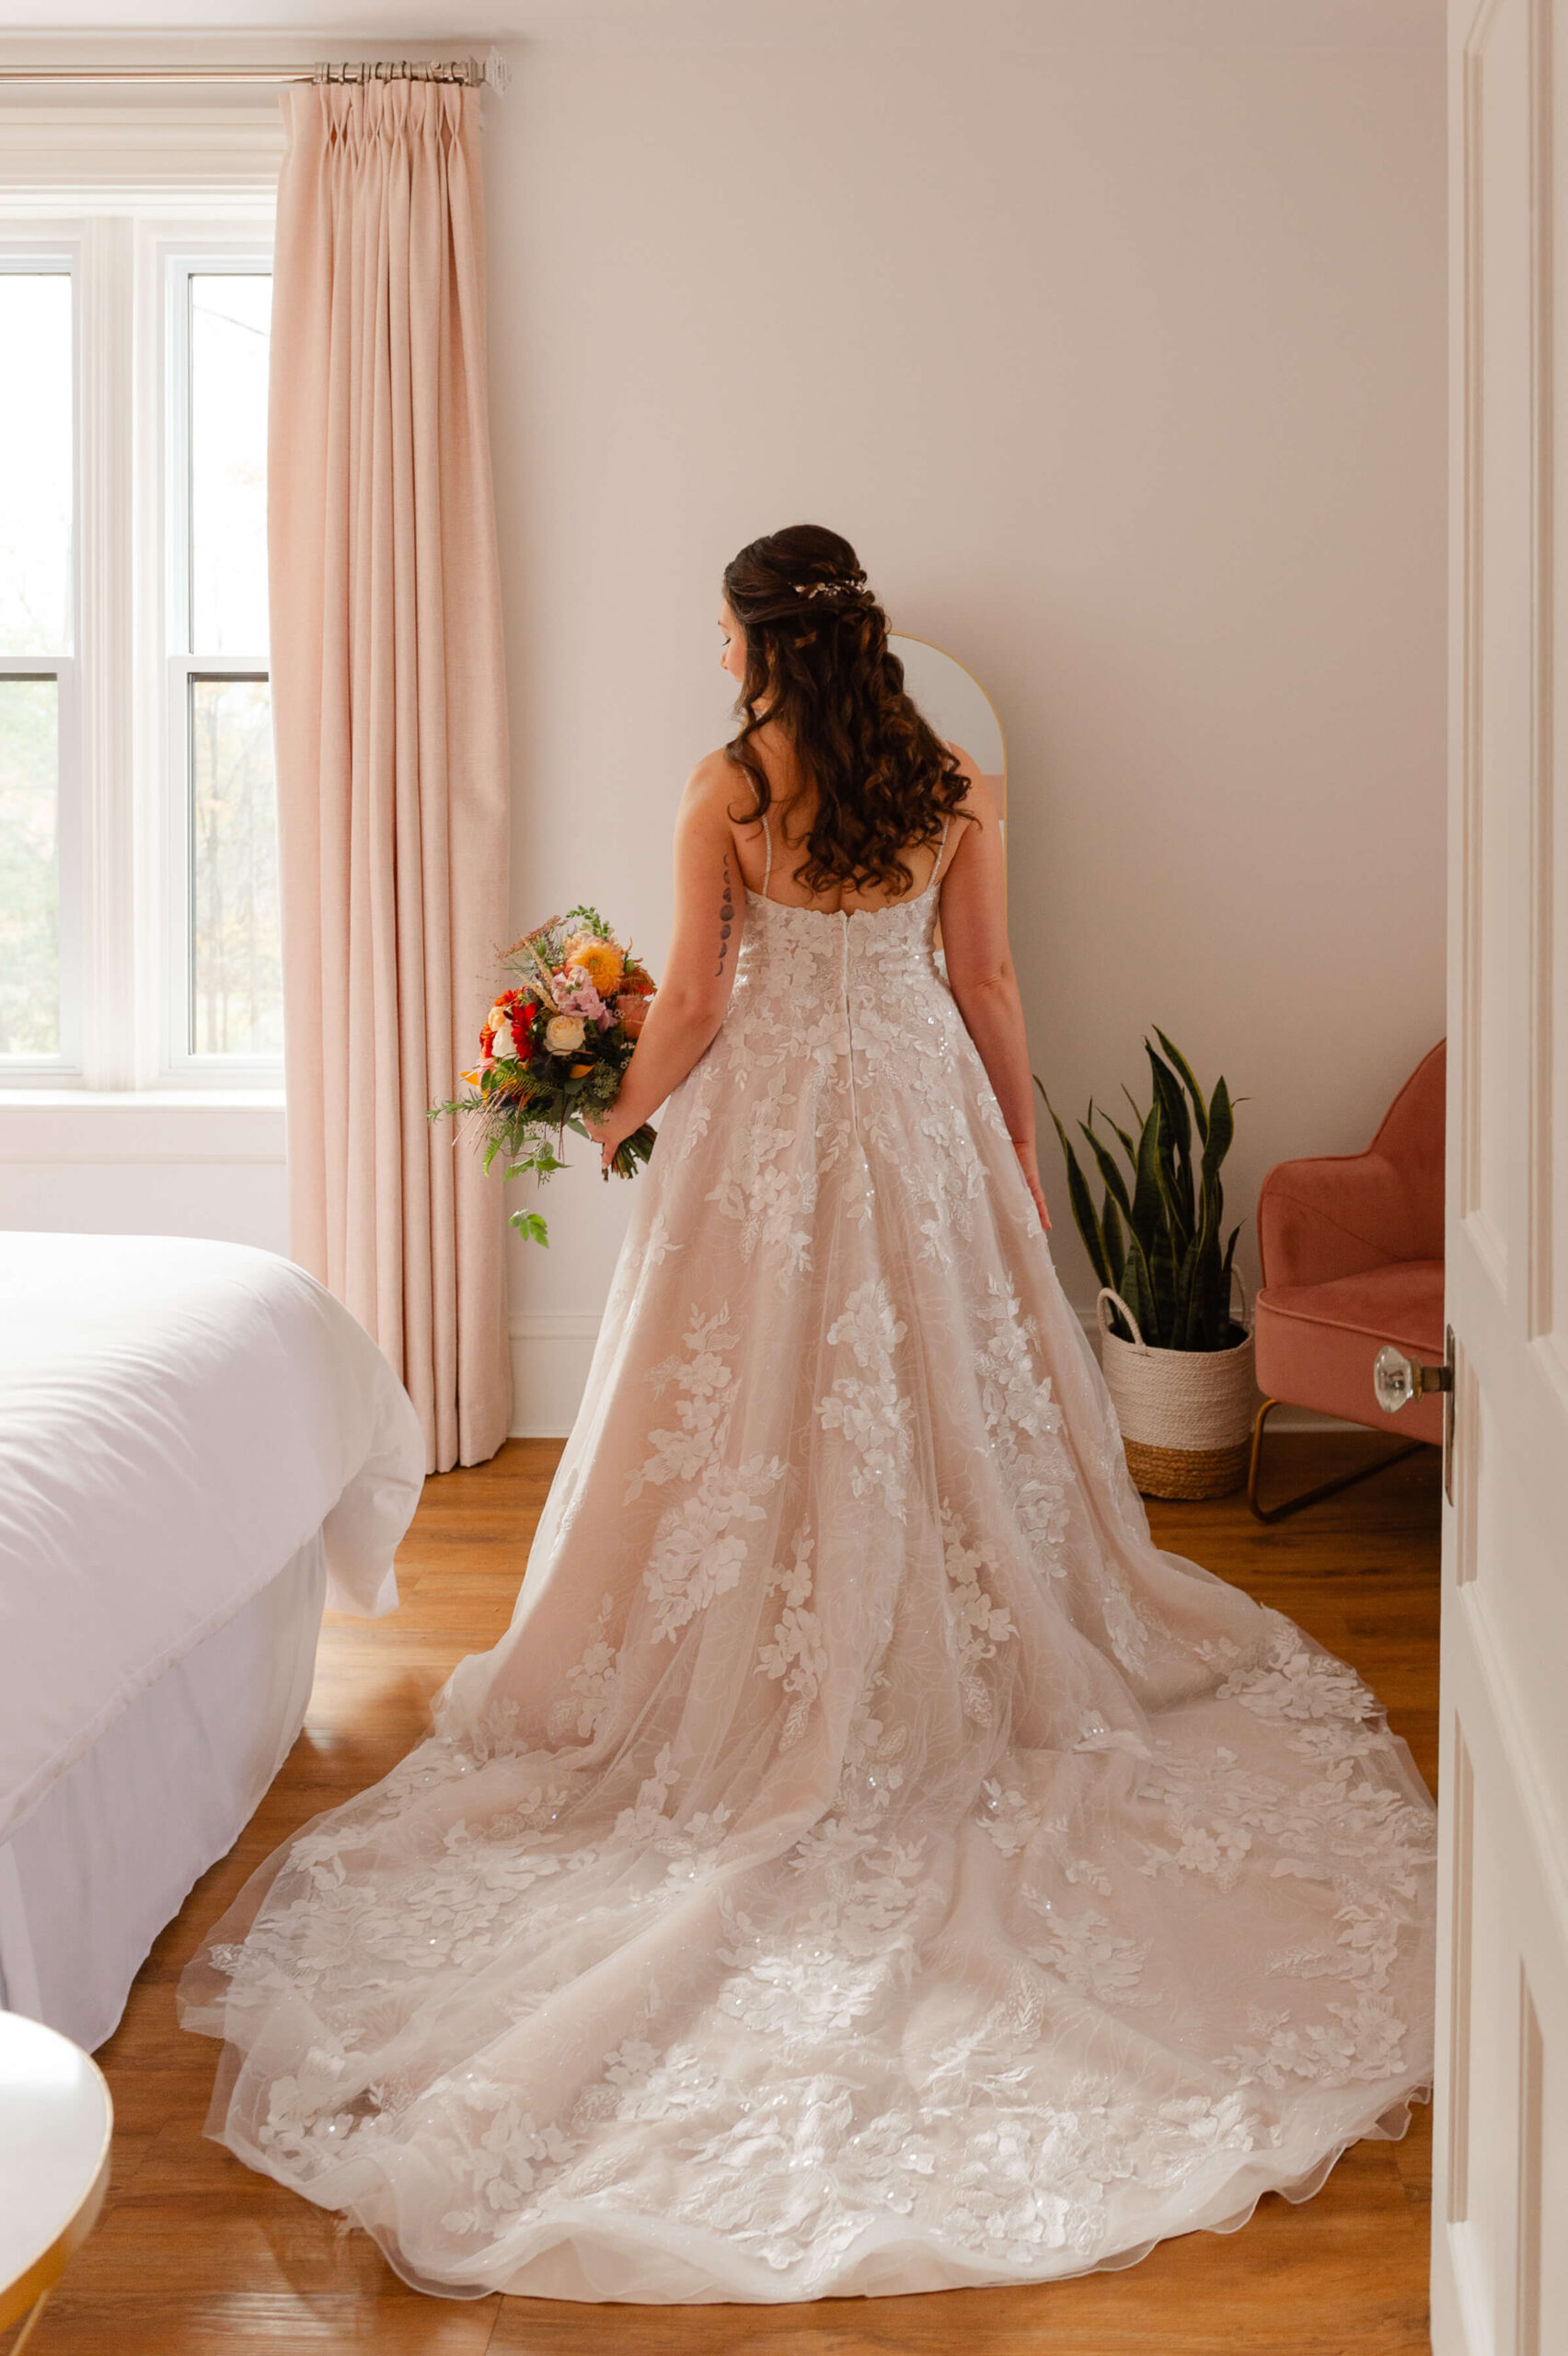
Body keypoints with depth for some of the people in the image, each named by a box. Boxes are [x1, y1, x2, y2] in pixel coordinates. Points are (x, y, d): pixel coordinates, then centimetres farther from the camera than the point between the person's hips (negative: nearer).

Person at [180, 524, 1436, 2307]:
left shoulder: (726, 792, -10)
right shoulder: (951, 787, -2)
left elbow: (693, 1005, -8)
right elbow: (985, 986, 1)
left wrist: (622, 1114, 10)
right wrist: (1020, 1151, 11)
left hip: (767, 1114, -3)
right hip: (921, 1106, 3)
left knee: (762, 1397, 7)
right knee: (943, 1377, 14)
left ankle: (768, 1683, 14)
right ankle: (971, 1654, 24)